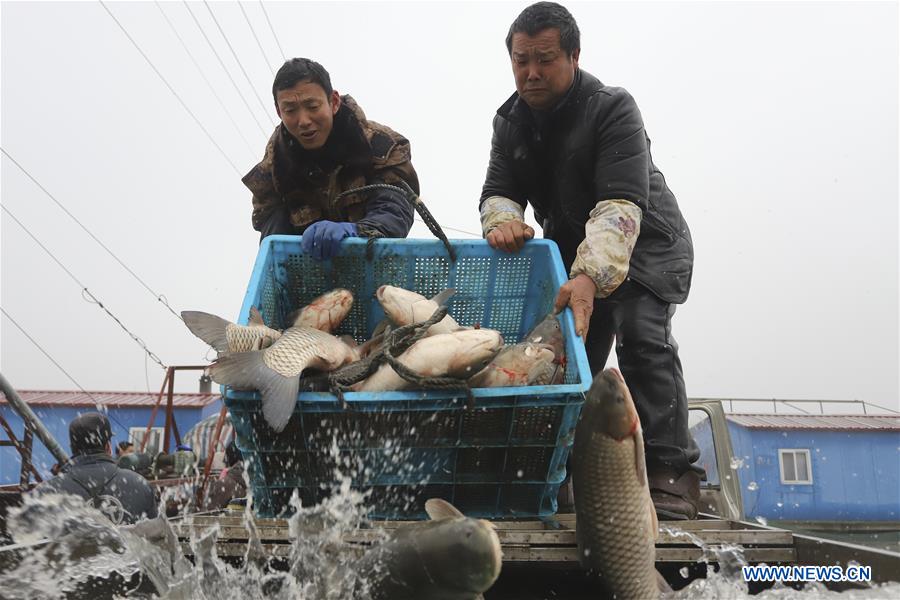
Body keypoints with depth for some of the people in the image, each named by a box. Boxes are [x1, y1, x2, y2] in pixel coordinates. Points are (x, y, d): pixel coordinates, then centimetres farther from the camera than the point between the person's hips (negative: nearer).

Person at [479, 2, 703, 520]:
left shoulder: (613, 108, -23)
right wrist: (503, 220, -32)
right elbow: (499, 191, -6)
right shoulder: (511, 121, -1)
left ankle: (671, 473, -24)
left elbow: (621, 204, -33)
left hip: (644, 246, -6)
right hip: (574, 251, 6)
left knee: (641, 335, -26)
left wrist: (589, 277, -48)